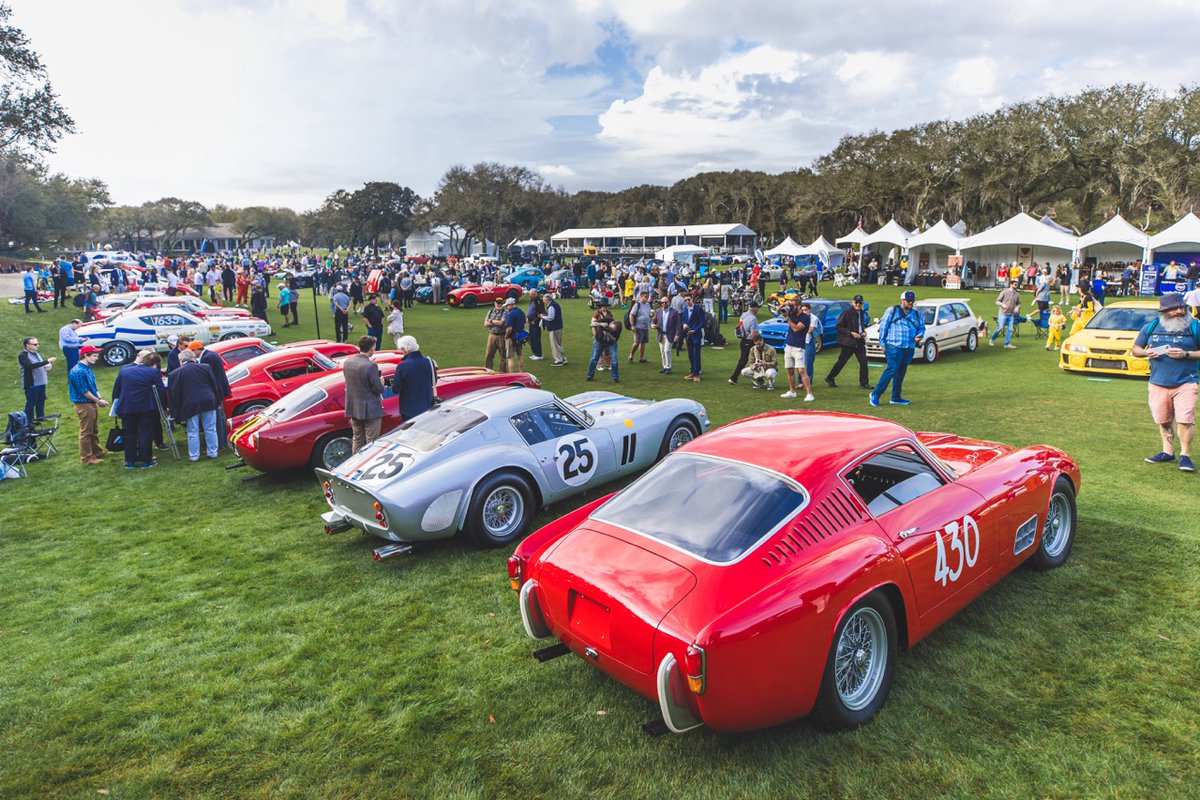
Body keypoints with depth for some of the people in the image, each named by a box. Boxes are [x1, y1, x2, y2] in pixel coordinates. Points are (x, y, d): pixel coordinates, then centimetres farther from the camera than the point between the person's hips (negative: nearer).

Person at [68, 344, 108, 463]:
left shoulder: (88, 368, 10)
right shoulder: (78, 371, -20)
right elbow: (84, 391, -21)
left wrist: (100, 398, 2)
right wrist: (98, 401, -14)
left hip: (92, 404, 9)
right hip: (84, 405, -9)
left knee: (94, 430, 19)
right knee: (86, 432, -1)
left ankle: (97, 451, 31)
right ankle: (86, 457, 7)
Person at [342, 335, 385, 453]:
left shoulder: (347, 362, -1)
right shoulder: (371, 366, -22)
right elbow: (378, 389, -19)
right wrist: (381, 381, 3)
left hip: (353, 408, 7)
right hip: (370, 410, -7)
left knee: (357, 440, 20)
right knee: (371, 442, 5)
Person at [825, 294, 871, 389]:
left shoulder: (861, 313, 10)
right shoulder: (847, 313, -12)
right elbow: (838, 326, -13)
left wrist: (864, 331, 4)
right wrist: (851, 333, -17)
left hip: (859, 341, 7)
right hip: (848, 342, -6)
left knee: (863, 362, 2)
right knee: (842, 361, 0)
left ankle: (864, 383, 9)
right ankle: (830, 378, 15)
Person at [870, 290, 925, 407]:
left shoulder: (917, 314, 17)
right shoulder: (892, 310, 0)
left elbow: (922, 327, 21)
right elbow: (883, 326, -1)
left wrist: (919, 335, -4)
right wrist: (883, 344, -6)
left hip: (909, 348, 6)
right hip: (894, 346, -6)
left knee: (901, 372, 10)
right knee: (892, 369, -14)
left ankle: (896, 397, 17)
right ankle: (876, 394, -8)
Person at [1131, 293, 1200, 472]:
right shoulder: (1151, 327, 7)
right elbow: (1135, 349, 15)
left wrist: (1185, 354, -16)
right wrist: (1146, 352, -6)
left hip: (1185, 383, -3)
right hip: (1158, 383, 3)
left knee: (1185, 420, -11)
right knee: (1163, 420, 11)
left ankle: (1185, 455, 1)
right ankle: (1168, 452, 25)